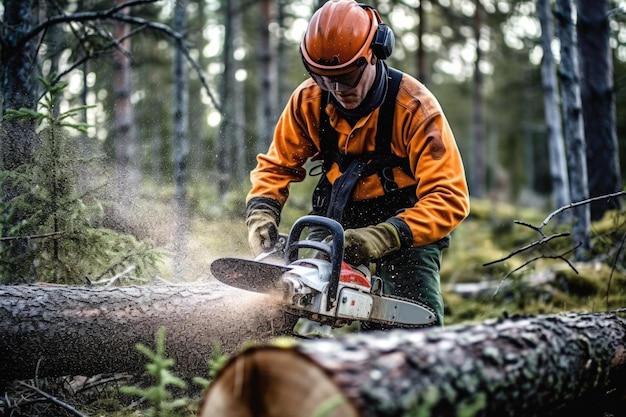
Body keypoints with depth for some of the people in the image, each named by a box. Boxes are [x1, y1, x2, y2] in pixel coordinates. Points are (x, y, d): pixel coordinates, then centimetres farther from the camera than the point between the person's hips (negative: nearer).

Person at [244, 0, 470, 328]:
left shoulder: (414, 107, -25)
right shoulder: (309, 100, -12)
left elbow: (450, 198, -30)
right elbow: (277, 165, -1)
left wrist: (385, 237, -42)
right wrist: (261, 212, -21)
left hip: (406, 227, -4)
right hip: (338, 223, 4)